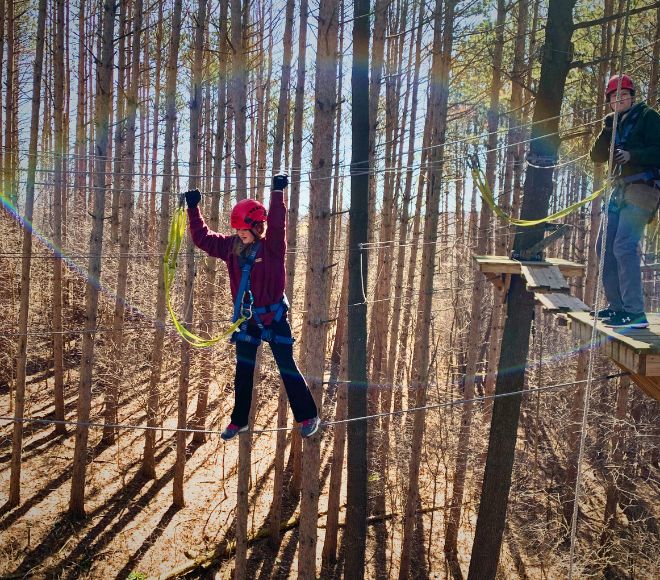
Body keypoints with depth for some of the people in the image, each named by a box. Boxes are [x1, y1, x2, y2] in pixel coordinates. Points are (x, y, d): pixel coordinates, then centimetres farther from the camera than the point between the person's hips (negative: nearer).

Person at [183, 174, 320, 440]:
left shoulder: (272, 247, -13)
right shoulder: (232, 247, 2)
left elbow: (277, 225, -33)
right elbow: (202, 237, 9)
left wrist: (277, 193, -38)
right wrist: (193, 209, 7)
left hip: (273, 316, -5)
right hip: (246, 318, 5)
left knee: (287, 368, 0)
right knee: (243, 371, 12)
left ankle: (308, 416, 13)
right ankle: (239, 421, 26)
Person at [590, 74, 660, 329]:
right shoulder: (615, 124, 20)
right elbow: (597, 156, 10)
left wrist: (631, 155, -22)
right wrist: (606, 131, -4)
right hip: (620, 189, 8)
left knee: (624, 246, -19)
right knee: (605, 245, 7)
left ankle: (635, 313, -20)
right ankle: (618, 305, 17)